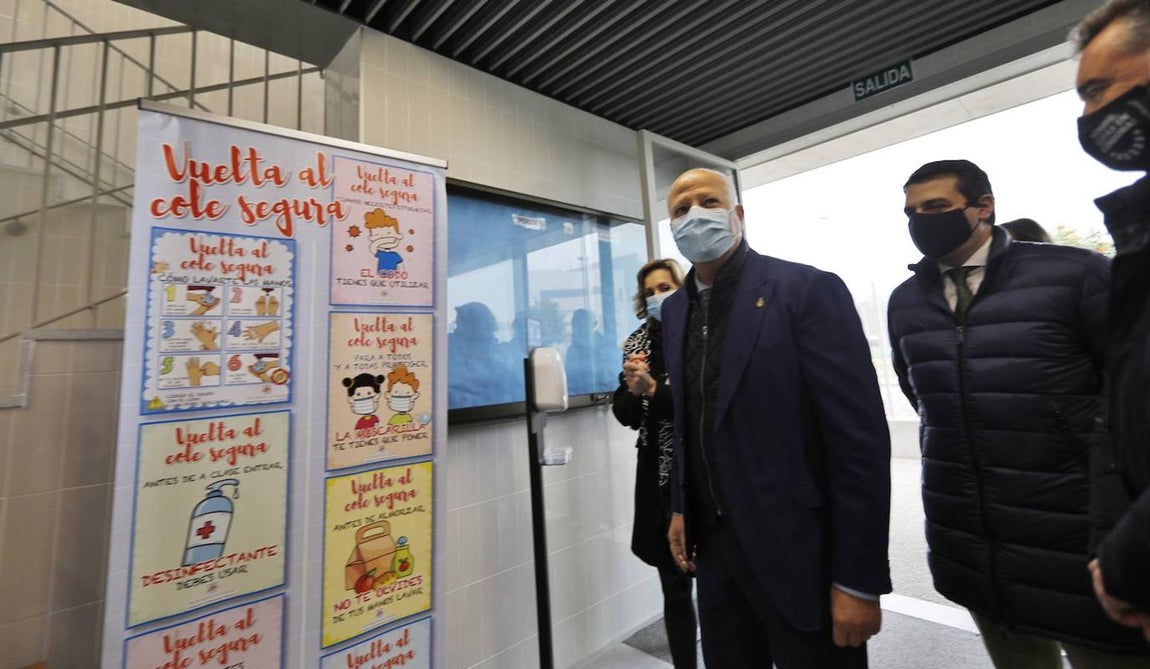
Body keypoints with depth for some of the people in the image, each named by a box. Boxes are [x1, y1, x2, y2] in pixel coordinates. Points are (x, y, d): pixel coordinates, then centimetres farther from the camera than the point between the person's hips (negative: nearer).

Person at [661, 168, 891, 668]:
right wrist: (681, 508, 9)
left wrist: (859, 581, -14)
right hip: (714, 545, 6)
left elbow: (861, 439, -16)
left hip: (799, 552, -5)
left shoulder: (807, 290, -14)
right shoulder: (674, 310, 5)